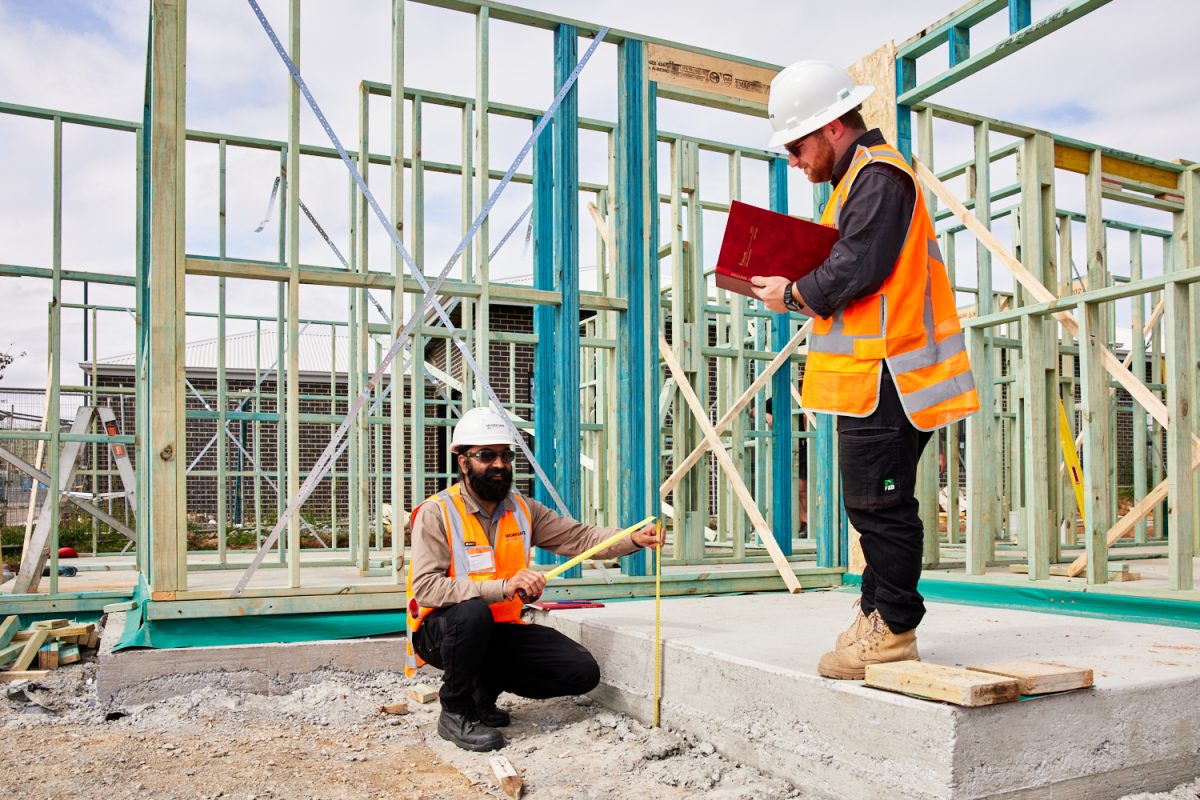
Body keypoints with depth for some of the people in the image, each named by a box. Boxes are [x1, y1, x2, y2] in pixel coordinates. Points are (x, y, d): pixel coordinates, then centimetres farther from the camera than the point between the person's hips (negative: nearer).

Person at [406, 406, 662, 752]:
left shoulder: (523, 510, 4)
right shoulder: (436, 512, -15)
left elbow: (578, 537, -2)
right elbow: (426, 587, -26)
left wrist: (633, 539, -20)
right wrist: (503, 586, -36)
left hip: (500, 630, 6)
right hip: (443, 631, -5)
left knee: (583, 671, -6)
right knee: (472, 612, -39)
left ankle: (482, 689, 12)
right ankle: (455, 711, -12)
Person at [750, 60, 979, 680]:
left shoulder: (878, 176, -9)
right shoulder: (861, 177, 24)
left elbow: (855, 270, -19)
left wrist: (793, 294, -5)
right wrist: (794, 290, 7)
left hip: (884, 377, -11)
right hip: (869, 376, 11)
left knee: (880, 505, -5)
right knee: (872, 505, 15)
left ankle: (893, 631, 5)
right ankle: (878, 612, 25)